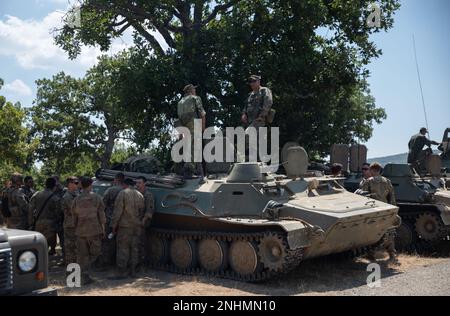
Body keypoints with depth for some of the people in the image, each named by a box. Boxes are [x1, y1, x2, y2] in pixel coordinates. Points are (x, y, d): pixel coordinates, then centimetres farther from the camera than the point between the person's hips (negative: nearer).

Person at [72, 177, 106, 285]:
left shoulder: (76, 199, 3)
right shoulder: (97, 198, -3)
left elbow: (74, 216, 8)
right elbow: (102, 215, -2)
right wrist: (103, 230, 7)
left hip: (80, 231, 2)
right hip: (94, 230, -2)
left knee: (82, 255, 9)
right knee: (95, 253, 11)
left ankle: (84, 277, 9)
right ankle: (86, 273, -4)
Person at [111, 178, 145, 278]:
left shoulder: (123, 193, -8)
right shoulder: (140, 195, 9)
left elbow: (117, 211, -12)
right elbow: (142, 212, 10)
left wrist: (114, 225, -6)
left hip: (125, 226, -5)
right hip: (137, 226, 5)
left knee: (123, 249, -1)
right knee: (134, 248, 10)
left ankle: (122, 272, 0)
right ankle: (132, 271, 15)